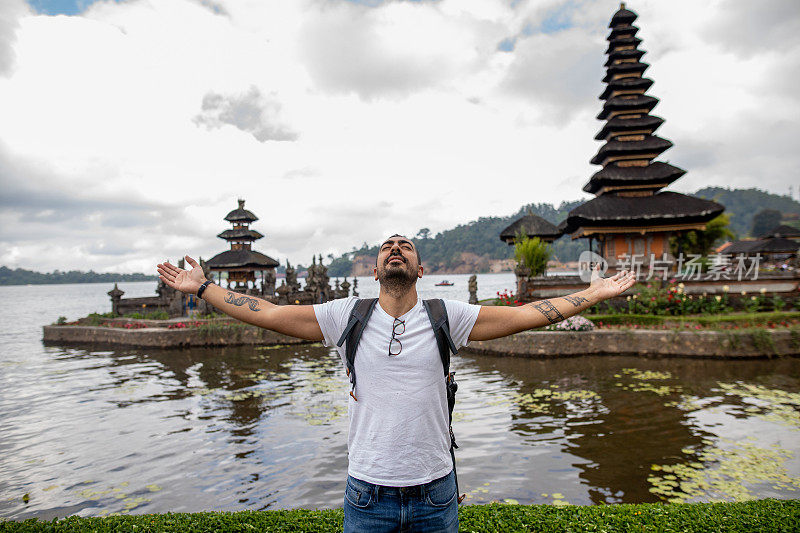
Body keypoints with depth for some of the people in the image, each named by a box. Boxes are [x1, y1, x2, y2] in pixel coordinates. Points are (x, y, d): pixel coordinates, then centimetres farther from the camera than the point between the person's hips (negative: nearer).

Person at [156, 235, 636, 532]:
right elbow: (268, 314, -2)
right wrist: (202, 288, 1)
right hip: (368, 492, 0)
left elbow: (524, 315, -4)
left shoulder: (446, 316, -5)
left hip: (435, 492, 0)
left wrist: (592, 295, -4)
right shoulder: (347, 316, -4)